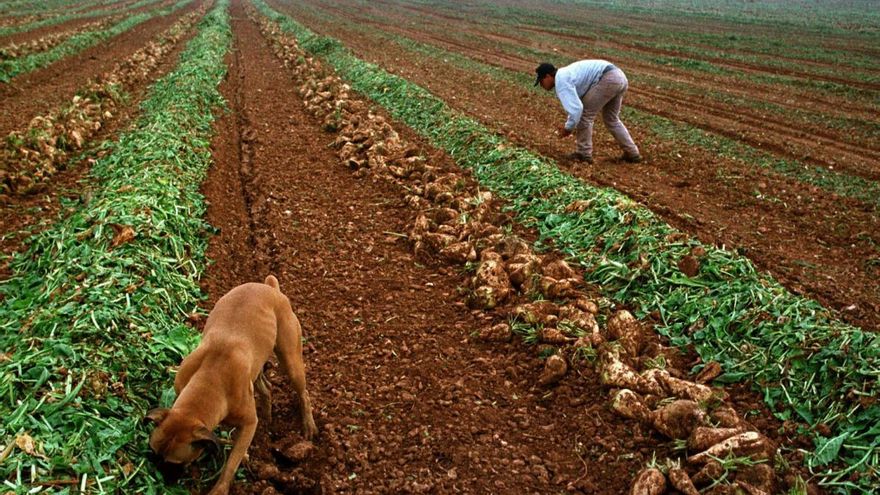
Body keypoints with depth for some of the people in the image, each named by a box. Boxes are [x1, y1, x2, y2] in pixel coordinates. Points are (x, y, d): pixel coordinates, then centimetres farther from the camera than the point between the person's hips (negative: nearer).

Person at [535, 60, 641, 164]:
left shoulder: (561, 81, -8)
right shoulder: (565, 74, 24)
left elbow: (576, 108, -15)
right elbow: (577, 104, 35)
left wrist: (568, 128, -1)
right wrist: (569, 125, 32)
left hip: (608, 78, -10)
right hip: (619, 77, 10)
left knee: (585, 115, 2)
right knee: (611, 119, 23)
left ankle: (583, 154, 9)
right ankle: (632, 153, 26)